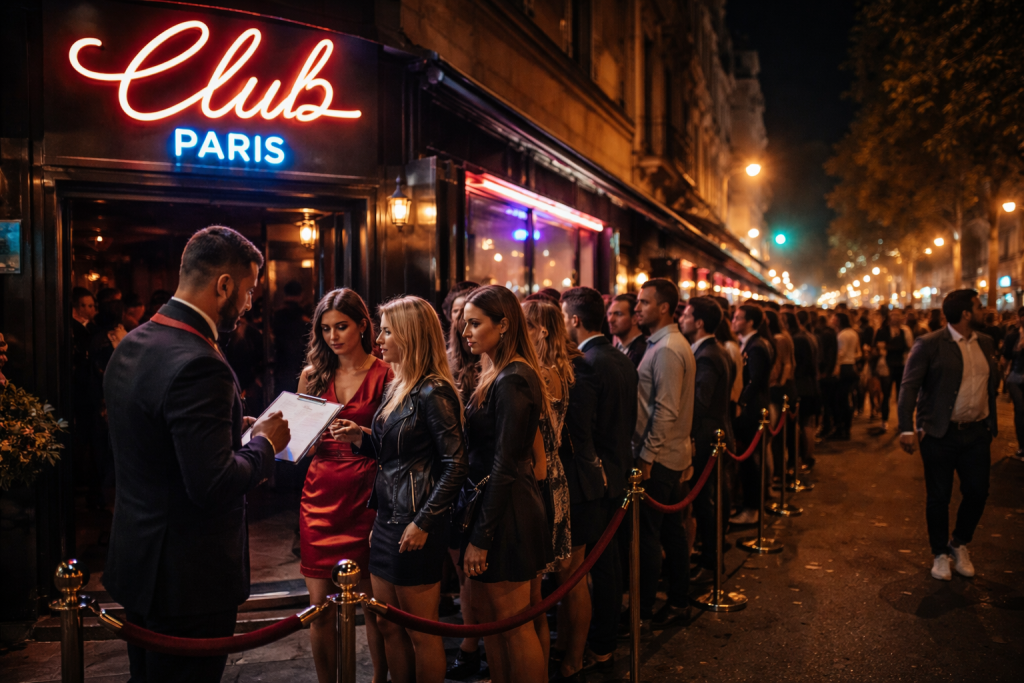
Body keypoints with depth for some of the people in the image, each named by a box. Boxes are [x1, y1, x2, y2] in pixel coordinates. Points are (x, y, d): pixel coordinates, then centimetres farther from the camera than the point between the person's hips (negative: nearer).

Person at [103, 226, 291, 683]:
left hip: (136, 561, 9)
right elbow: (214, 486, -28)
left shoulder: (131, 345, 4)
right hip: (189, 578, -9)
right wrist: (263, 444, -11)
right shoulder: (198, 364, -26)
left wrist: (238, 429, 11)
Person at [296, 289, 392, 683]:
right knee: (319, 605, 5)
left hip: (366, 496, -3)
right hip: (320, 494, 3)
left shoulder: (384, 375, -3)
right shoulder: (313, 375, 8)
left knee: (374, 600, 3)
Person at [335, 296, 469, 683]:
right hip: (387, 518, 9)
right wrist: (362, 440, 1)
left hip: (415, 524, -9)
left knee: (421, 632, 6)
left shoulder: (433, 393, -16)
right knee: (388, 626, 17)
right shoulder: (397, 388, 11)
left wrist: (423, 523, -19)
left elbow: (455, 465, -18)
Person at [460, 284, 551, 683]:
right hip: (488, 502, 9)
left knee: (514, 624, 4)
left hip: (505, 512, -9)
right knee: (487, 615, 18)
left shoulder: (511, 381, -19)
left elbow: (504, 466, -20)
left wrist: (481, 537, -17)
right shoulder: (498, 374, 10)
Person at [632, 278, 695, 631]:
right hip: (675, 454, 10)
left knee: (647, 535, -1)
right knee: (672, 529, 16)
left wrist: (647, 455, -19)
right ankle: (678, 601, 27)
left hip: (659, 457, -10)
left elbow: (666, 410, -22)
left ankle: (642, 610, 10)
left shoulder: (666, 350, -18)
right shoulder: (670, 343, 14)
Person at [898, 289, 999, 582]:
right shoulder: (929, 344, -10)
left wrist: (991, 426, 9)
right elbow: (909, 387, -14)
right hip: (940, 434, -5)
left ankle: (960, 544, 32)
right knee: (939, 497, 5)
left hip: (977, 433, 5)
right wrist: (907, 429, -24)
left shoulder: (986, 343, 8)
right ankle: (941, 554, 24)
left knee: (977, 492, 7)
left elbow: (992, 384, 14)